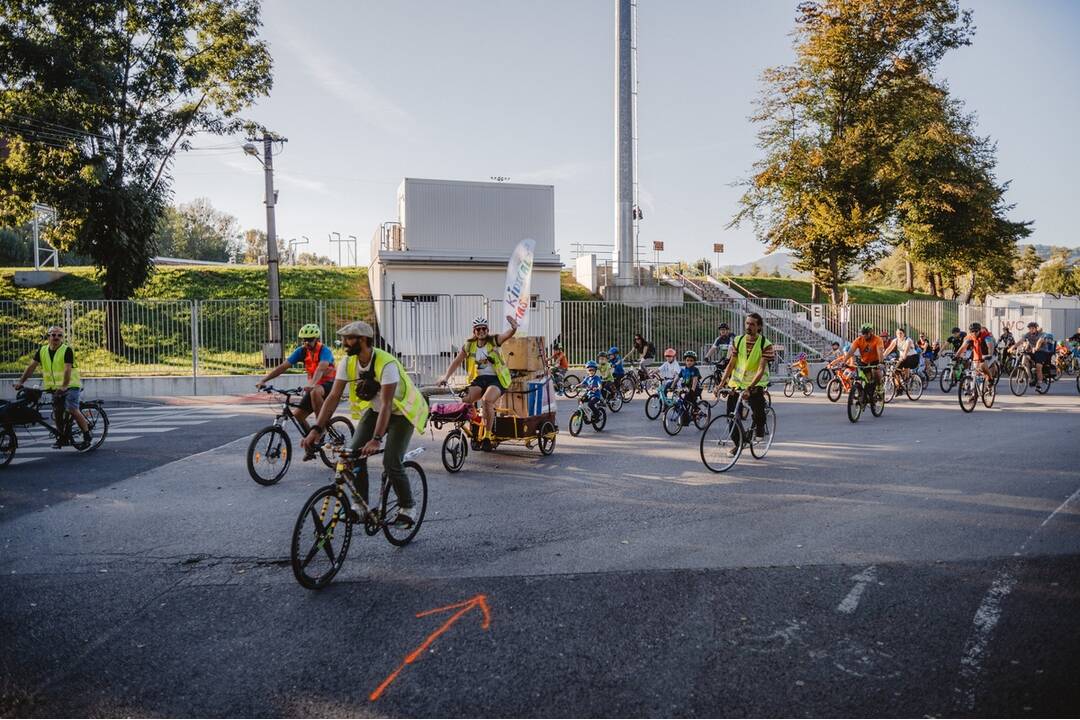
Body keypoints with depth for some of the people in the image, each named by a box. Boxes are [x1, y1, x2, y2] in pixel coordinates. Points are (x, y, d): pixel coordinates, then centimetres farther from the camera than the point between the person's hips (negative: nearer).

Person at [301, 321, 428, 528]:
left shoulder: (386, 363, -33)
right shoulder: (349, 361, -14)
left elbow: (386, 404, -38)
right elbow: (333, 397, -16)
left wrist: (376, 440, -47)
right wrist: (316, 429, -26)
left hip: (401, 411, -6)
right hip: (374, 409, 6)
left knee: (391, 462, -17)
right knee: (353, 453, -11)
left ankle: (408, 507, 6)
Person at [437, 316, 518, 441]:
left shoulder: (494, 341, -4)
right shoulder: (469, 345, 5)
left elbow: (508, 334, -22)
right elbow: (456, 362, 10)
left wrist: (514, 328, -45)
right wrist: (445, 377, -1)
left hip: (496, 378, -4)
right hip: (479, 379, 4)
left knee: (487, 400, -32)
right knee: (464, 400, -21)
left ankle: (488, 435, -20)